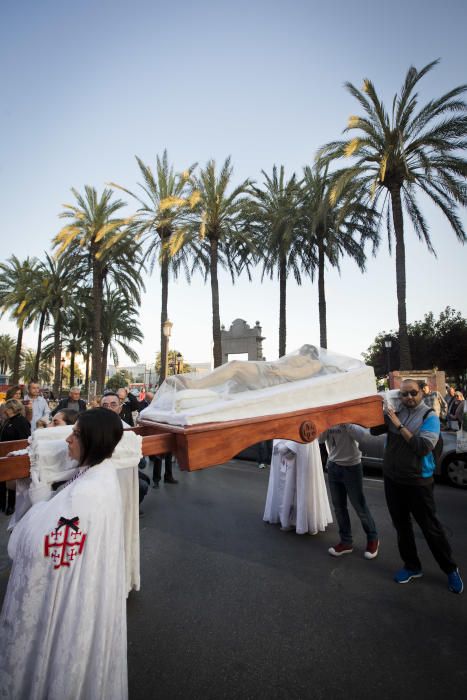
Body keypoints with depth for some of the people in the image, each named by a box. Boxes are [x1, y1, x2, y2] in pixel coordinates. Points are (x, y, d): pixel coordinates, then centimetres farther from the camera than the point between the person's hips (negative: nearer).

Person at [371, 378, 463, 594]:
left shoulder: (429, 416, -12)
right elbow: (374, 431, -1)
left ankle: (451, 570, 32)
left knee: (430, 527, 9)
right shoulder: (395, 412, 0)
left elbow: (423, 447, -23)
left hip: (418, 482, -4)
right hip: (392, 479, 4)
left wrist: (399, 425, -24)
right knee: (401, 525, 17)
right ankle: (412, 566, 36)